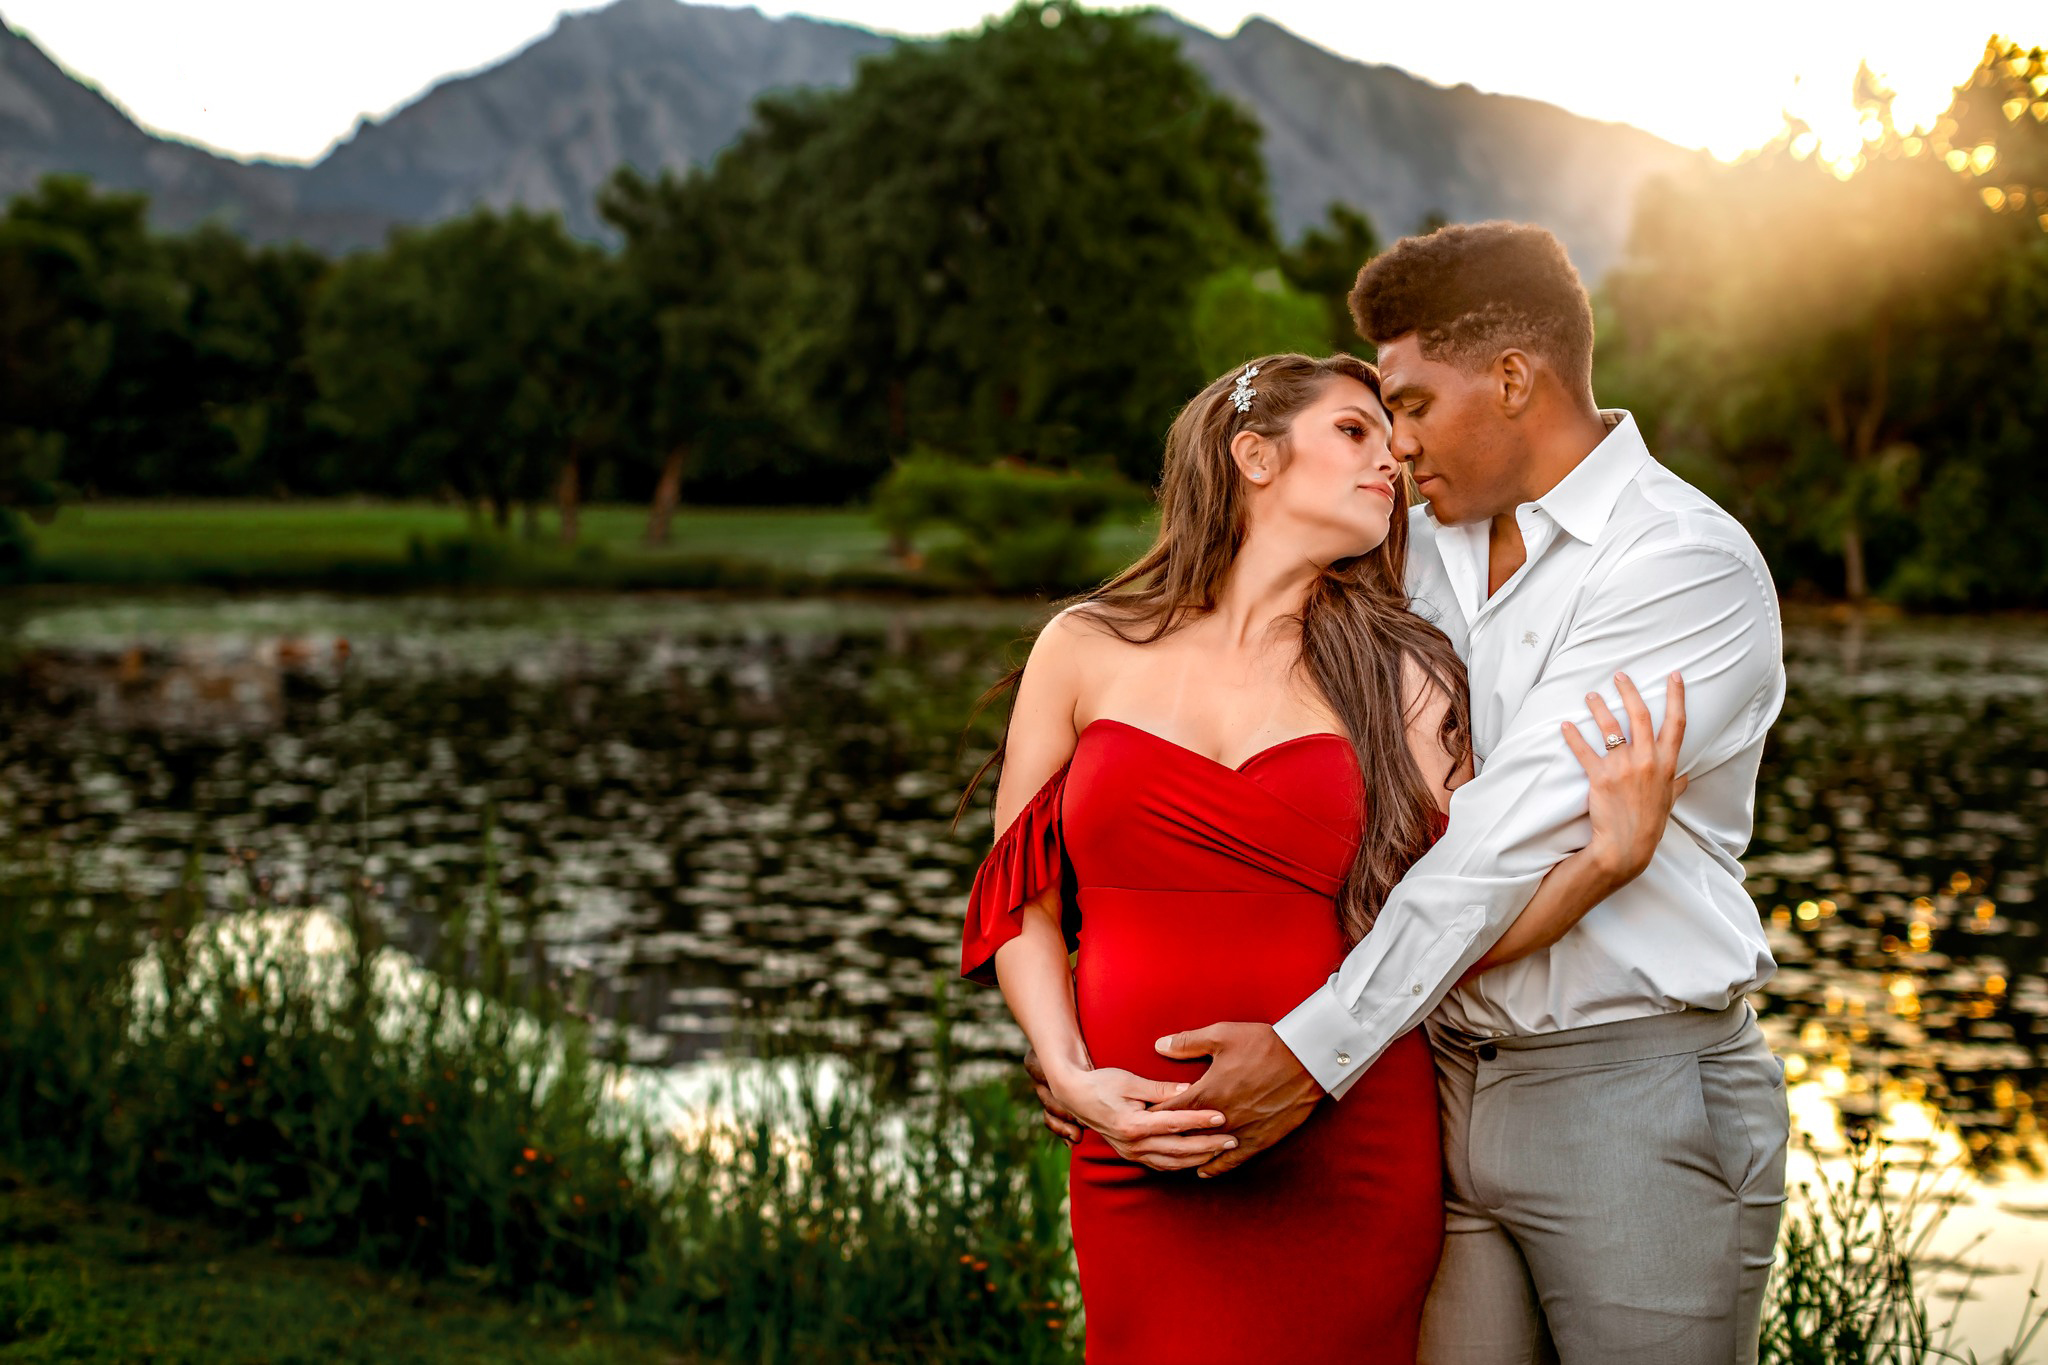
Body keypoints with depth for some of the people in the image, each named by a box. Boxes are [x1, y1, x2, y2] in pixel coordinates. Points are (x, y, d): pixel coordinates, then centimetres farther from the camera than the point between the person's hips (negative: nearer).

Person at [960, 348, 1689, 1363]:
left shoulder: (1399, 677, 6)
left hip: (1354, 1156, 0)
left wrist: (1611, 854, -16)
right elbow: (1020, 901, 7)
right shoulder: (1088, 650, 5)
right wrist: (1071, 1076, -8)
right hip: (1147, 1162, 0)